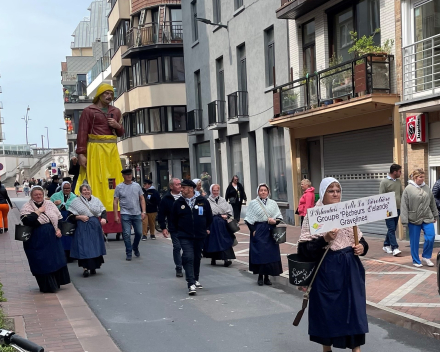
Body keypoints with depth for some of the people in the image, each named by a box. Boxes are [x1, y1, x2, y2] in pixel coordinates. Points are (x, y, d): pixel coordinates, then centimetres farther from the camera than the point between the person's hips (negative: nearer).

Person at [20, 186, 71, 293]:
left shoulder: (50, 204, 9)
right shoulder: (26, 207, -5)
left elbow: (59, 218, 15)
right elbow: (27, 220, -23)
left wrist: (59, 229, 0)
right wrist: (39, 211, -16)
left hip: (53, 238, 5)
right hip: (37, 241, -5)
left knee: (56, 260, 8)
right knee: (42, 263, -1)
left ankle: (56, 283, 24)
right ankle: (47, 286, 10)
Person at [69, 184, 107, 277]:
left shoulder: (96, 200, 11)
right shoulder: (76, 201, 2)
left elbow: (103, 211, 10)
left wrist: (103, 218, -9)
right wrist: (79, 217, -15)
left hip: (95, 227, 3)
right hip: (82, 228, -3)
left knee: (95, 247, 5)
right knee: (84, 248, -6)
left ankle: (93, 267, 18)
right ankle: (85, 268, 0)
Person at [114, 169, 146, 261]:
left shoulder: (137, 186, 6)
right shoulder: (119, 187, -1)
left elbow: (142, 199, 8)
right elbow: (115, 202, -1)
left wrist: (143, 211, -1)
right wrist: (116, 216, -6)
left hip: (137, 214, 2)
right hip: (125, 214, -2)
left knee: (139, 233, 8)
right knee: (127, 234, -4)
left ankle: (135, 247, 34)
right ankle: (129, 253, 7)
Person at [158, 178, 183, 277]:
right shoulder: (166, 199, -2)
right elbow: (161, 215, 1)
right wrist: (163, 228, -4)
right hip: (174, 229, -2)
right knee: (177, 248, 2)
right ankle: (178, 268, 13)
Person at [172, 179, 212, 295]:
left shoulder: (203, 201, 0)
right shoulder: (178, 203, 0)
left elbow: (209, 217, 12)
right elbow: (174, 220, 11)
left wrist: (206, 229, 15)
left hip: (200, 236, 2)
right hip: (185, 237, -2)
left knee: (197, 258, 14)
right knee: (188, 258, -15)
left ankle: (195, 280, 32)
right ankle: (191, 284, -18)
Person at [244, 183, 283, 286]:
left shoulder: (273, 203, 10)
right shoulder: (253, 203, 2)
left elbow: (280, 217, 9)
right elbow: (248, 219, -1)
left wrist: (275, 221, -11)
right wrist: (253, 230, -10)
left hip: (270, 231, 3)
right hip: (258, 232, -3)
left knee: (271, 254, 2)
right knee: (259, 254, -2)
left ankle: (267, 277, 13)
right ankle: (260, 277, 9)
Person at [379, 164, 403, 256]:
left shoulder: (398, 182, 13)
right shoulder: (384, 182, -6)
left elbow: (401, 194, 18)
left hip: (397, 209, 7)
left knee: (392, 229, 11)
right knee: (391, 229, -9)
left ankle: (386, 245, 23)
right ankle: (395, 248, -11)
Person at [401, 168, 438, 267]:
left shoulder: (426, 188, 5)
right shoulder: (408, 189, -7)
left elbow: (432, 203, 16)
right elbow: (404, 206, -8)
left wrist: (435, 215, 19)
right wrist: (404, 221, -11)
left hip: (427, 218, 3)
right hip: (414, 220, -3)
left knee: (431, 237, -6)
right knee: (414, 241, 4)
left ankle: (426, 257, 14)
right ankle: (416, 261, 19)